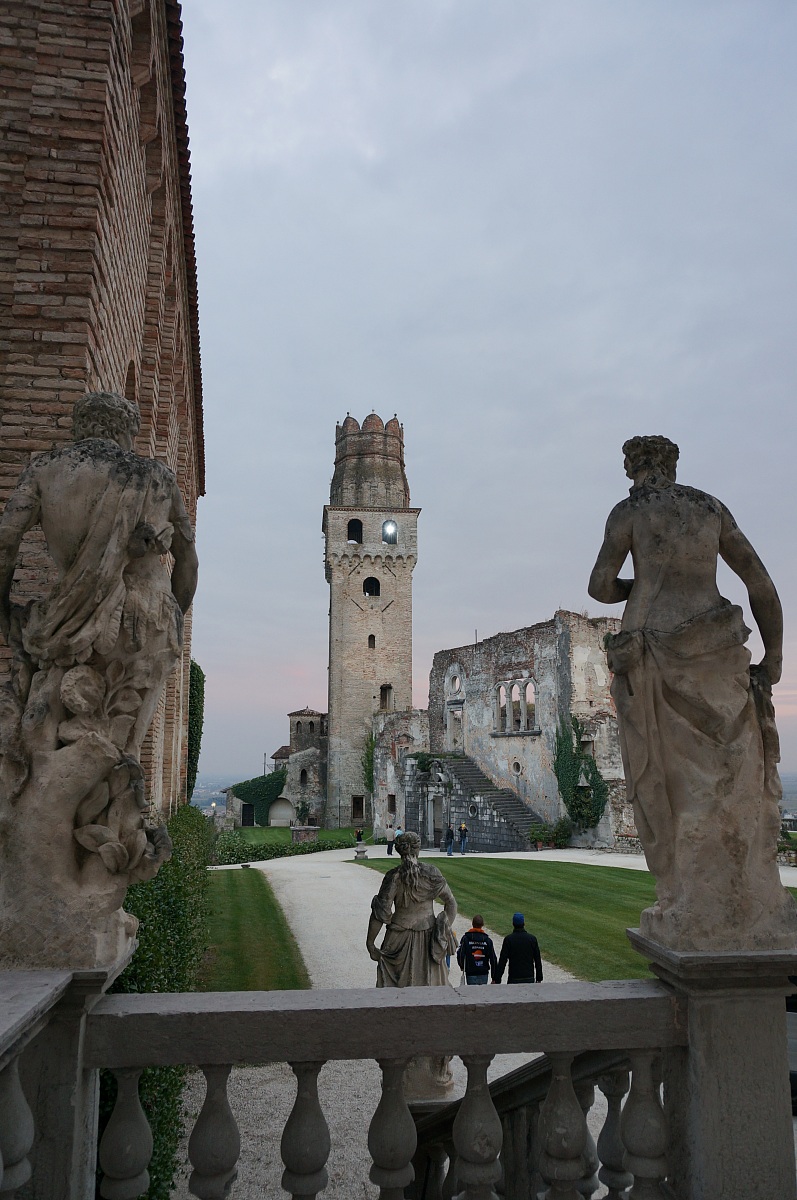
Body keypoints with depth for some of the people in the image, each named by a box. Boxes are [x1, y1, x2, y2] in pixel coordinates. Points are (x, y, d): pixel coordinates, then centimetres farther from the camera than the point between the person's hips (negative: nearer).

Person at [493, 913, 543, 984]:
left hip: (513, 979, -2)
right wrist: (539, 979, 13)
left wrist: (496, 979, -4)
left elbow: (502, 961, -9)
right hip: (529, 979, 2)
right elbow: (538, 961, 4)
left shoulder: (508, 939, -7)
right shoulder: (532, 938, 1)